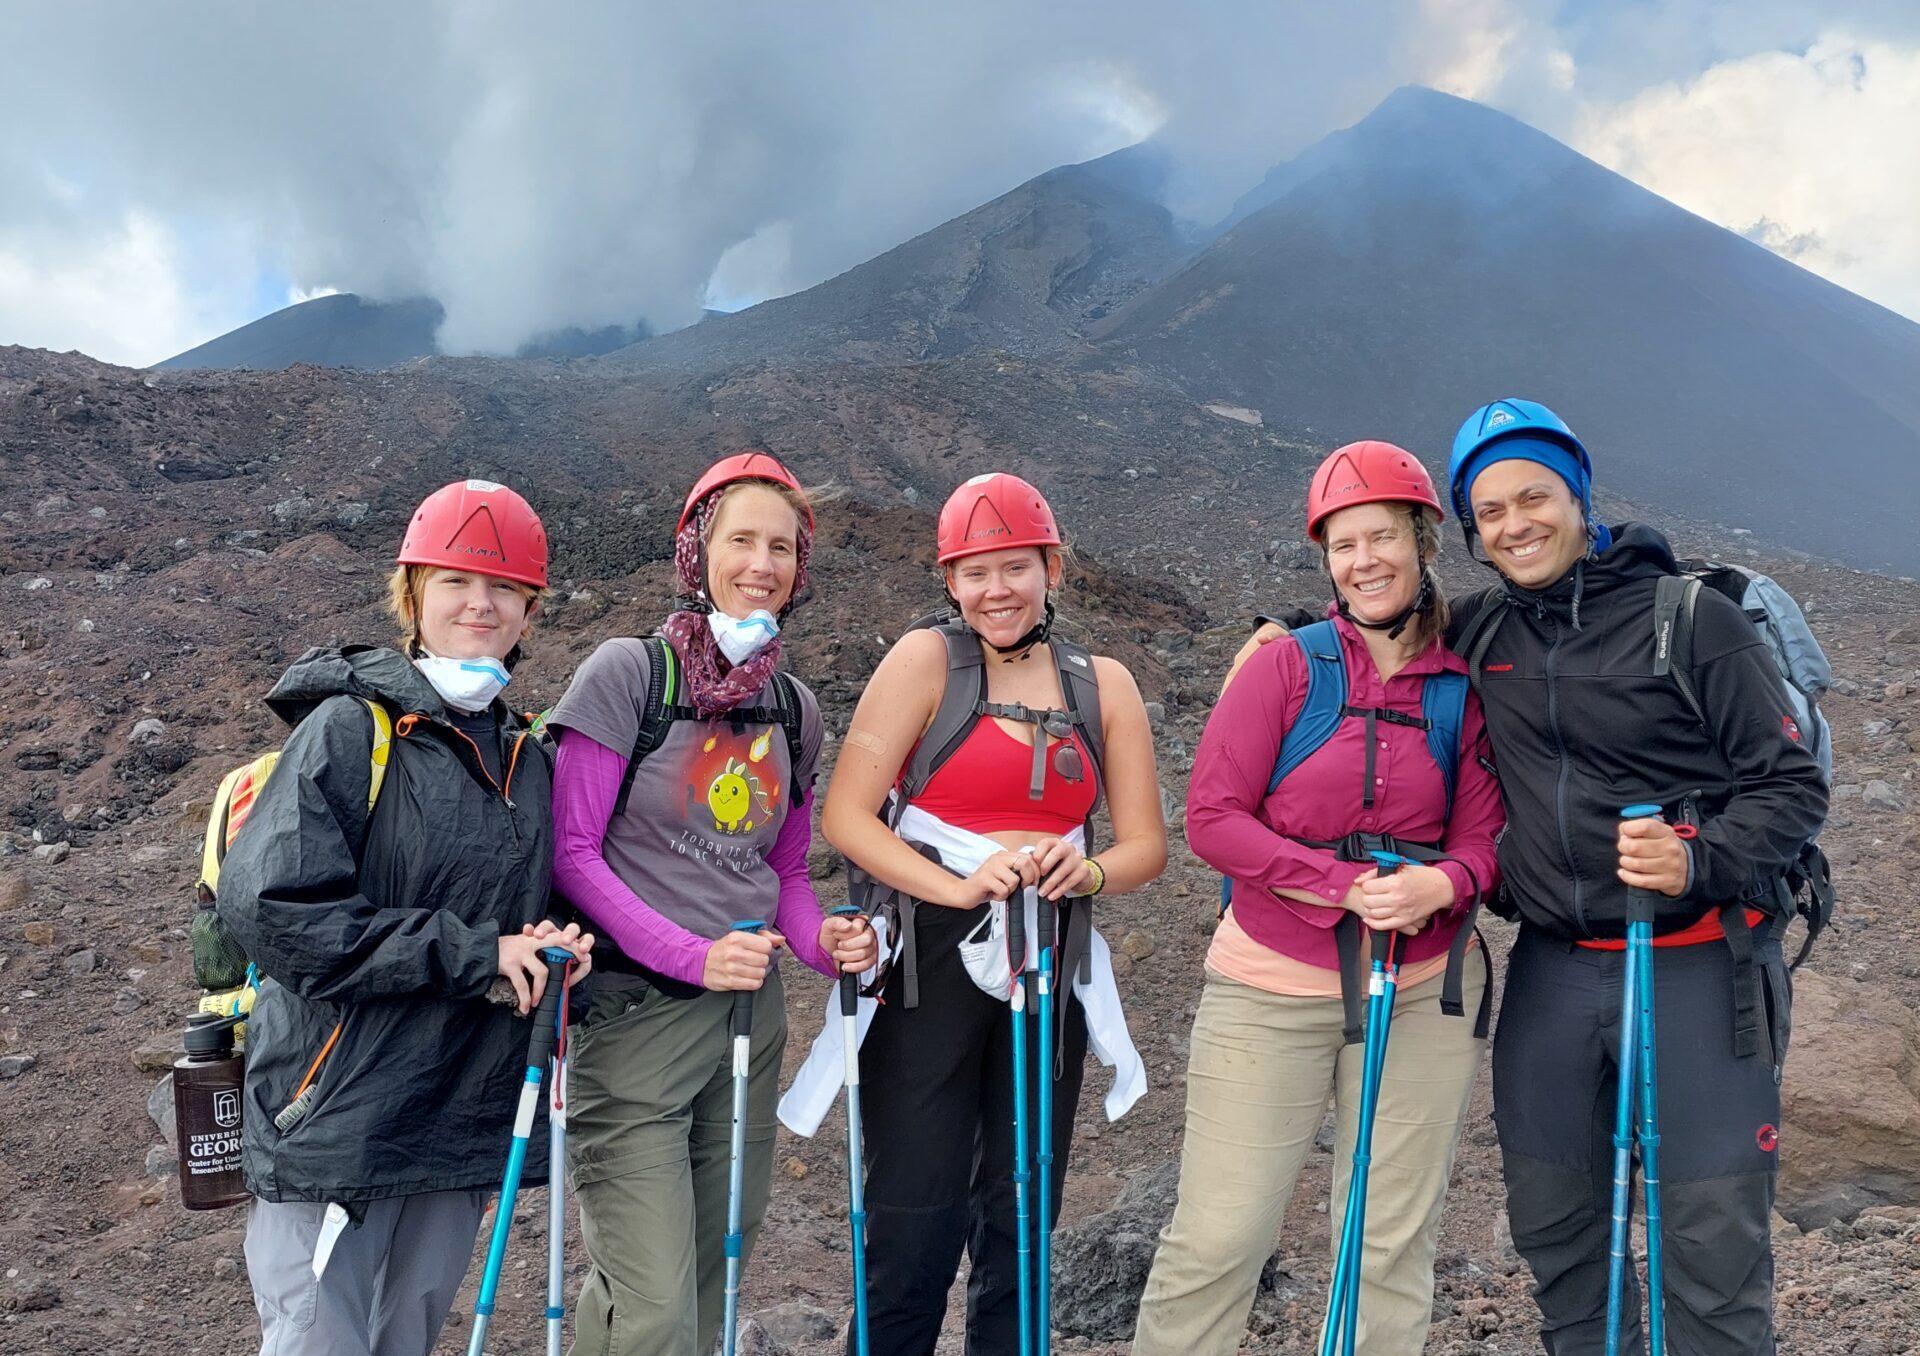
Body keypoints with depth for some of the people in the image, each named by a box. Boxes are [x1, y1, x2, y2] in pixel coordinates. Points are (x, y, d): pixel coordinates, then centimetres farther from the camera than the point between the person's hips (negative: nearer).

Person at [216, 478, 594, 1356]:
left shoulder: (525, 753, 10)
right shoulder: (351, 727, -10)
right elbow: (270, 909, -19)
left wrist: (555, 947, -2)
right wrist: (470, 954, -20)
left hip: (465, 1116, 6)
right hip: (336, 1114, -6)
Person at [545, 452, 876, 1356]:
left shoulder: (795, 710, 7)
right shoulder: (627, 673, -9)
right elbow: (574, 854, -11)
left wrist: (822, 942, -6)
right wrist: (694, 956, -19)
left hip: (748, 1017, 6)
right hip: (631, 1018, -6)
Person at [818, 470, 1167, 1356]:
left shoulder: (1103, 684, 8)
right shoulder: (926, 660, -3)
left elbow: (1145, 845, 7)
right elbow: (844, 816, -10)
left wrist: (1087, 871, -15)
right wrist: (957, 887, -22)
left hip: (1050, 971, 4)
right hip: (931, 963, -3)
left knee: (1021, 1226, 13)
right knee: (916, 1231, -2)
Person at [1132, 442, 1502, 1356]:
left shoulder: (1466, 689, 3)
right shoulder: (1285, 666, -4)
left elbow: (1481, 841, 5)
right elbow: (1210, 817, -8)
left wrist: (1441, 885, -19)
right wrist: (1348, 887, -18)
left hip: (1422, 997, 3)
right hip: (1270, 990, -2)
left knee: (1394, 1245, 13)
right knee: (1216, 1239, 0)